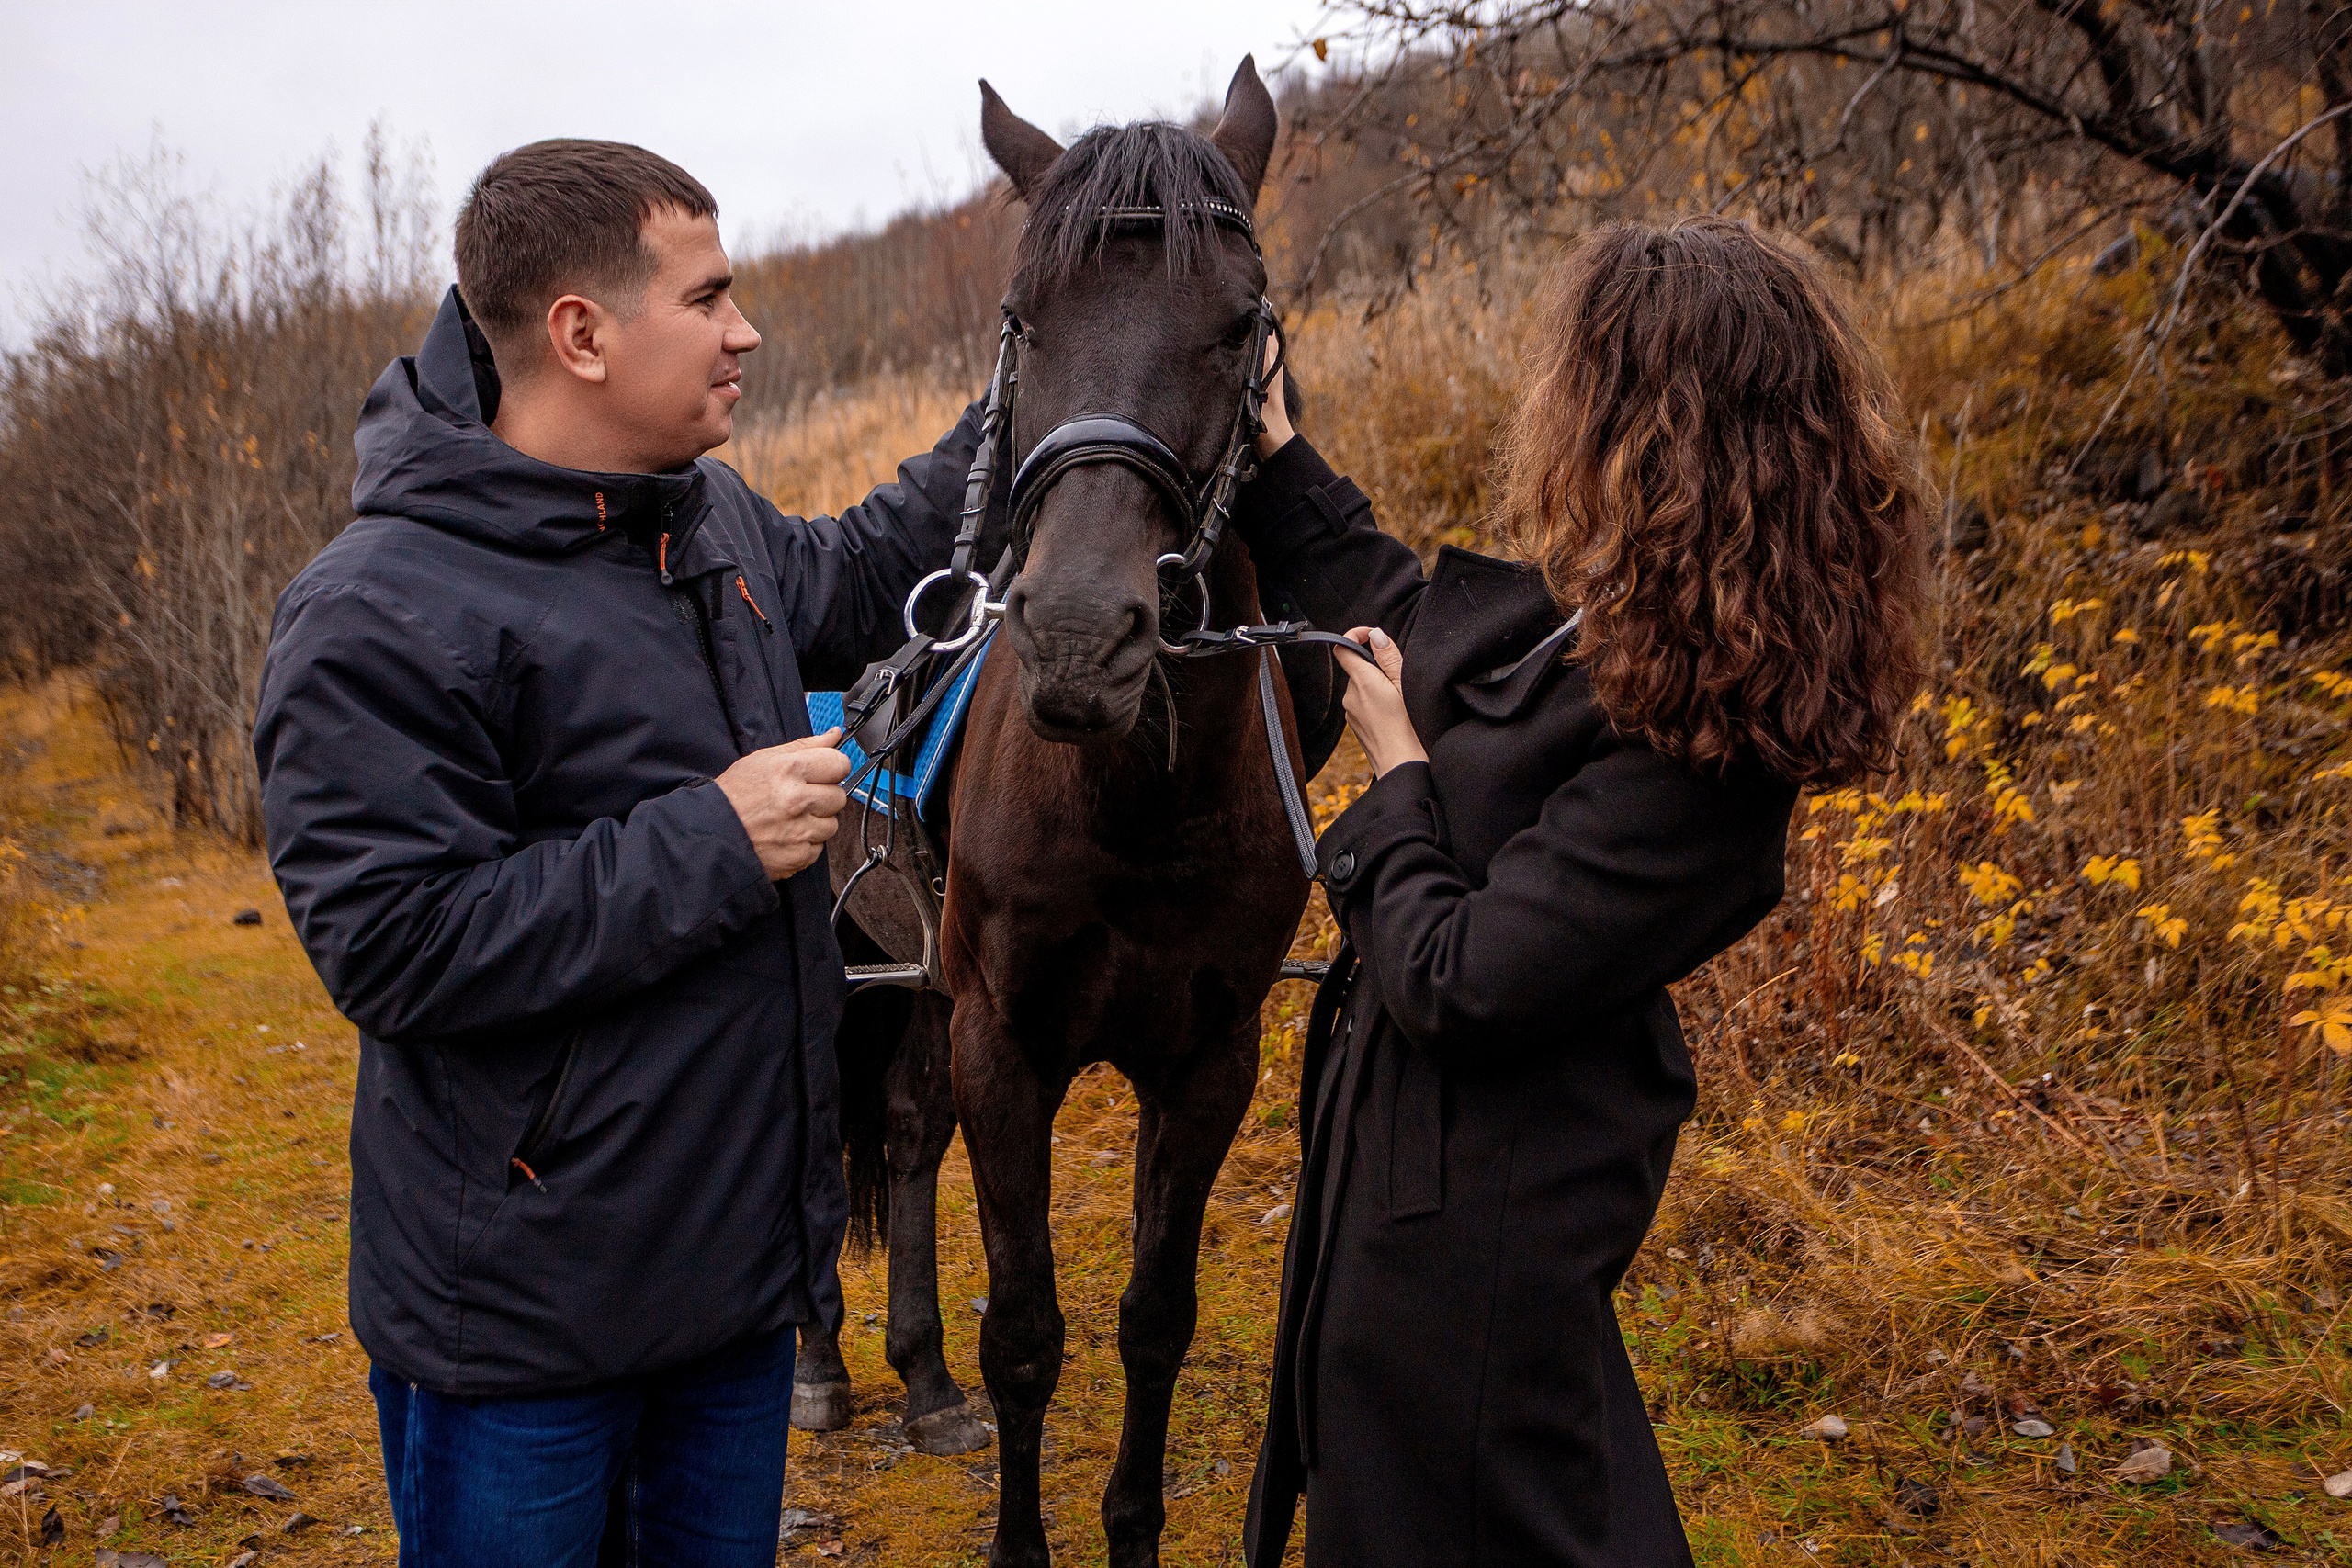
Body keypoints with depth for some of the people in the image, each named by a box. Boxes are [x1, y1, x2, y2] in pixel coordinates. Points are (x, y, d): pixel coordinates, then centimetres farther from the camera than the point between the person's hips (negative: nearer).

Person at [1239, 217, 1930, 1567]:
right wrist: (1274, 445, 22)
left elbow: (1454, 983, -28)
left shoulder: (1685, 746, -31)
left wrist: (1400, 769, -15)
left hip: (1477, 1213, -9)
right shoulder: (1581, 610, -3)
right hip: (1412, 1141, 9)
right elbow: (1394, 611, 17)